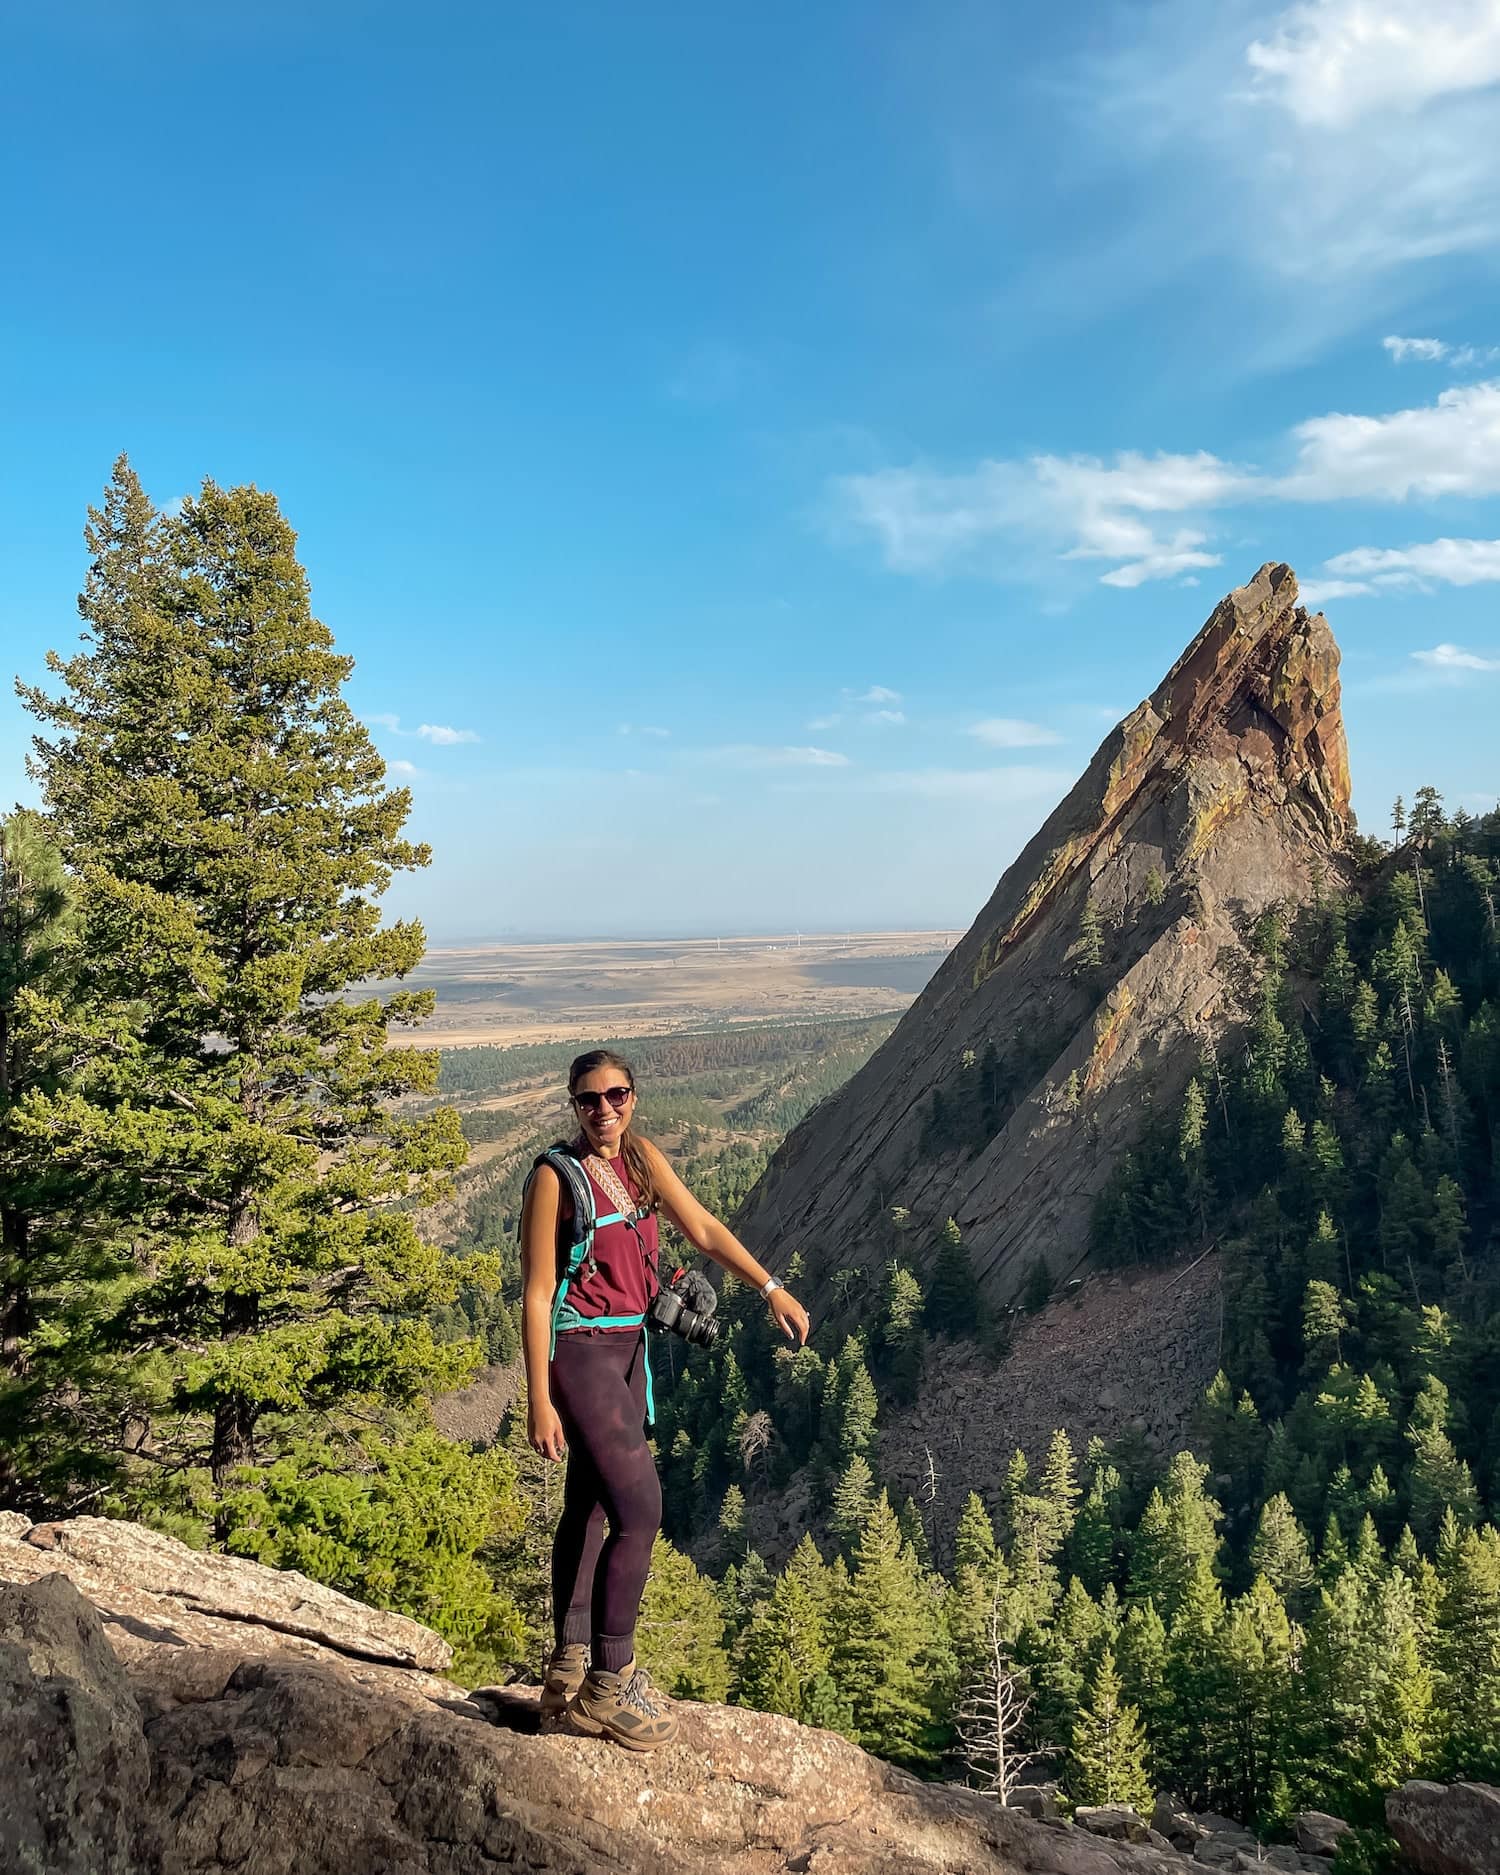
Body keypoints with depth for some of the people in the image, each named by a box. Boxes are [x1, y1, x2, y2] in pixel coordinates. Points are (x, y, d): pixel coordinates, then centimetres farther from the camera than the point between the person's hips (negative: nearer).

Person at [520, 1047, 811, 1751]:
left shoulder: (640, 1157, 5)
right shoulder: (556, 1176, -14)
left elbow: (703, 1229, 11)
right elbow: (536, 1293, -13)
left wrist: (772, 1288, 6)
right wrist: (539, 1401, -15)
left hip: (627, 1348, 8)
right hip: (581, 1350, -8)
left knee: (589, 1507, 14)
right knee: (641, 1509, -12)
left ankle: (569, 1677, 26)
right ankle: (609, 1685, 2)